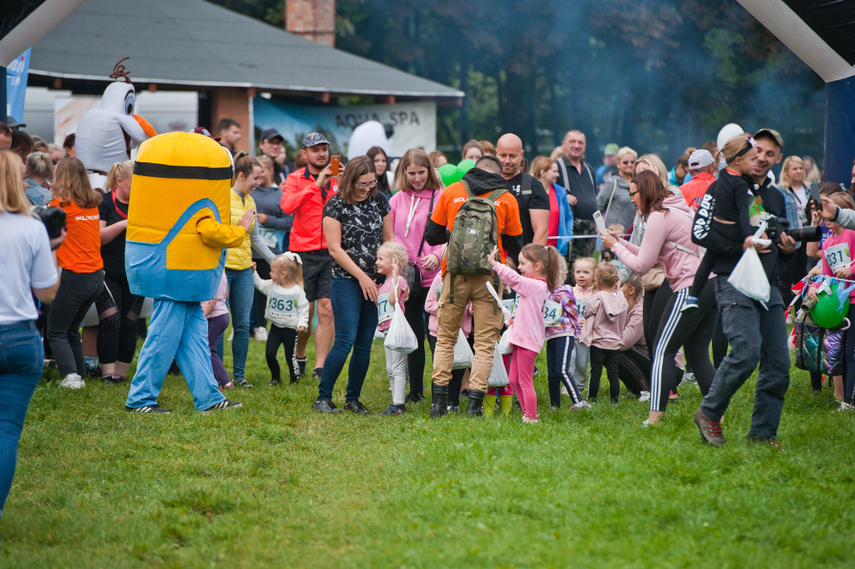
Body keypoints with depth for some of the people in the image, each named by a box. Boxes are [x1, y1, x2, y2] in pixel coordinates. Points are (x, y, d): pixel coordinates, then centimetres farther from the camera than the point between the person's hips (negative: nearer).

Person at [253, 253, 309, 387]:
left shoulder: (297, 291, -10)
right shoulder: (271, 286, 2)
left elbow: (303, 310, -5)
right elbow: (260, 284, 19)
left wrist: (302, 324, -16)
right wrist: (254, 273, 7)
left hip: (291, 329, -4)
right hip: (275, 328, 4)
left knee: (290, 357, 1)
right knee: (269, 354, -3)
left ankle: (295, 378, 24)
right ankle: (275, 378, 17)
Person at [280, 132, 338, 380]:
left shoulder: (336, 179, 11)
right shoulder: (296, 179, 2)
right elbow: (287, 205, -17)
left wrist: (342, 186, -11)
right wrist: (316, 185, -19)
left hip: (331, 252, 2)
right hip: (304, 252, -2)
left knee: (327, 309, -5)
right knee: (305, 310, 2)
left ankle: (320, 367, -3)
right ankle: (299, 358, 26)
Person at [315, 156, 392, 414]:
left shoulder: (379, 201, 9)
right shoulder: (336, 205, -5)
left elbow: (389, 240, 15)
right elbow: (335, 249, -8)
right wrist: (362, 277, -11)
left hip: (375, 281, 5)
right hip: (346, 281, -5)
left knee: (365, 344, 5)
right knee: (345, 341, -12)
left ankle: (353, 398, 15)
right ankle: (323, 397, -3)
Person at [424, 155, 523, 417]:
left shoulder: (450, 192, 6)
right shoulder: (506, 199, 3)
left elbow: (432, 236, 11)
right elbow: (515, 246, 9)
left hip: (456, 274, 1)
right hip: (489, 277, -1)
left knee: (446, 338, 12)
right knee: (485, 342, 4)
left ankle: (439, 399, 4)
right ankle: (475, 400, -4)